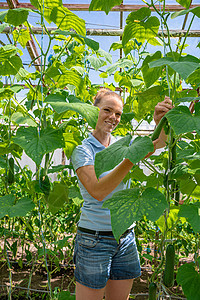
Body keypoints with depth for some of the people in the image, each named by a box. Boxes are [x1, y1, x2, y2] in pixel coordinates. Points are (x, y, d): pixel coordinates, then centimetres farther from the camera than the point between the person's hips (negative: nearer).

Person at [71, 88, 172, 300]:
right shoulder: (83, 150, -9)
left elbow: (159, 143, -7)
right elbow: (97, 191, -23)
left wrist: (160, 122, -29)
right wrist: (131, 158, -31)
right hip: (94, 239, -5)